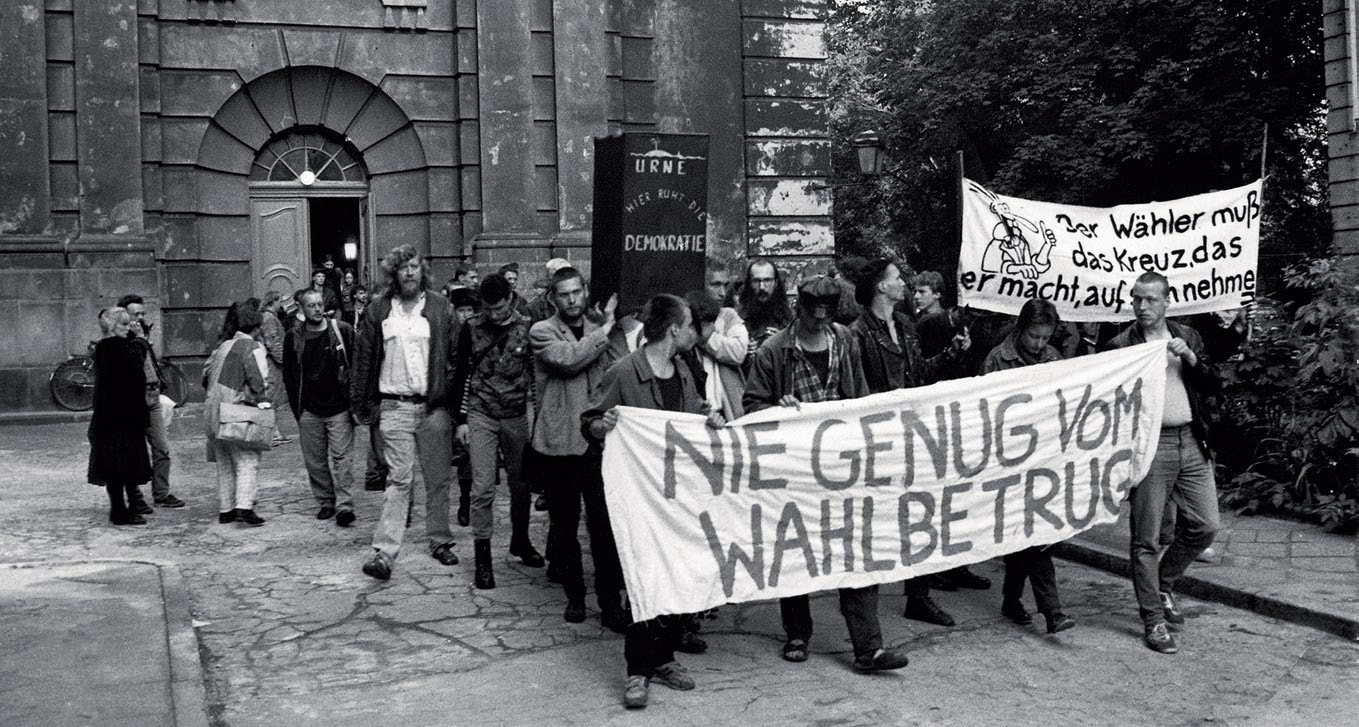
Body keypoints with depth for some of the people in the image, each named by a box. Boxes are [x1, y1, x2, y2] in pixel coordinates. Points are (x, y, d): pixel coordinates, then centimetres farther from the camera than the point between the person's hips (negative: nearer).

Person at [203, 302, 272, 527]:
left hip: (212, 411, 7)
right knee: (247, 461, -5)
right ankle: (244, 507, -17)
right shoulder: (252, 347, -7)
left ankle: (225, 509, 19)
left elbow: (206, 376, 18)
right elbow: (258, 379, -15)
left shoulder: (223, 346, 15)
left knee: (224, 464, 15)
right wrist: (263, 402, -2)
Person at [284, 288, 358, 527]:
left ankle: (344, 506, -8)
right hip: (309, 411, 3)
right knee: (315, 461, 7)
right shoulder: (293, 338, 5)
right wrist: (297, 408, 6)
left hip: (339, 408, -3)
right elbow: (288, 376, 12)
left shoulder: (343, 330, -1)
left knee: (340, 457, -7)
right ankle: (325, 502, 19)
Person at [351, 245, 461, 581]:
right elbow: (363, 360, 7)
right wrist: (361, 405, 4)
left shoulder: (441, 308, 3)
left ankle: (440, 541, 23)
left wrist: (457, 400, -5)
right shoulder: (378, 311, 5)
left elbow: (458, 357, 2)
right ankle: (384, 552, -7)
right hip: (395, 407, -1)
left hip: (434, 407, 1)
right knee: (399, 479, -6)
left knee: (438, 478, 9)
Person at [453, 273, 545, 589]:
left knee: (521, 483, 11)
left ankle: (520, 540, 31)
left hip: (517, 417, 1)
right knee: (482, 489, -5)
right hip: (481, 417, -1)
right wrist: (461, 420, 0)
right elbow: (462, 376, 4)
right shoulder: (471, 329, -1)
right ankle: (482, 557, 2)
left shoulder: (527, 328, -2)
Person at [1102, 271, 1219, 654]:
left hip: (1191, 442, 5)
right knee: (1146, 538, -1)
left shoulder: (1188, 338, 13)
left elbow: (1212, 386, 7)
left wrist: (1190, 358, -7)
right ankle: (1153, 620, 9)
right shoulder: (1120, 346, -2)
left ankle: (1163, 584, 32)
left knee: (1204, 526, 9)